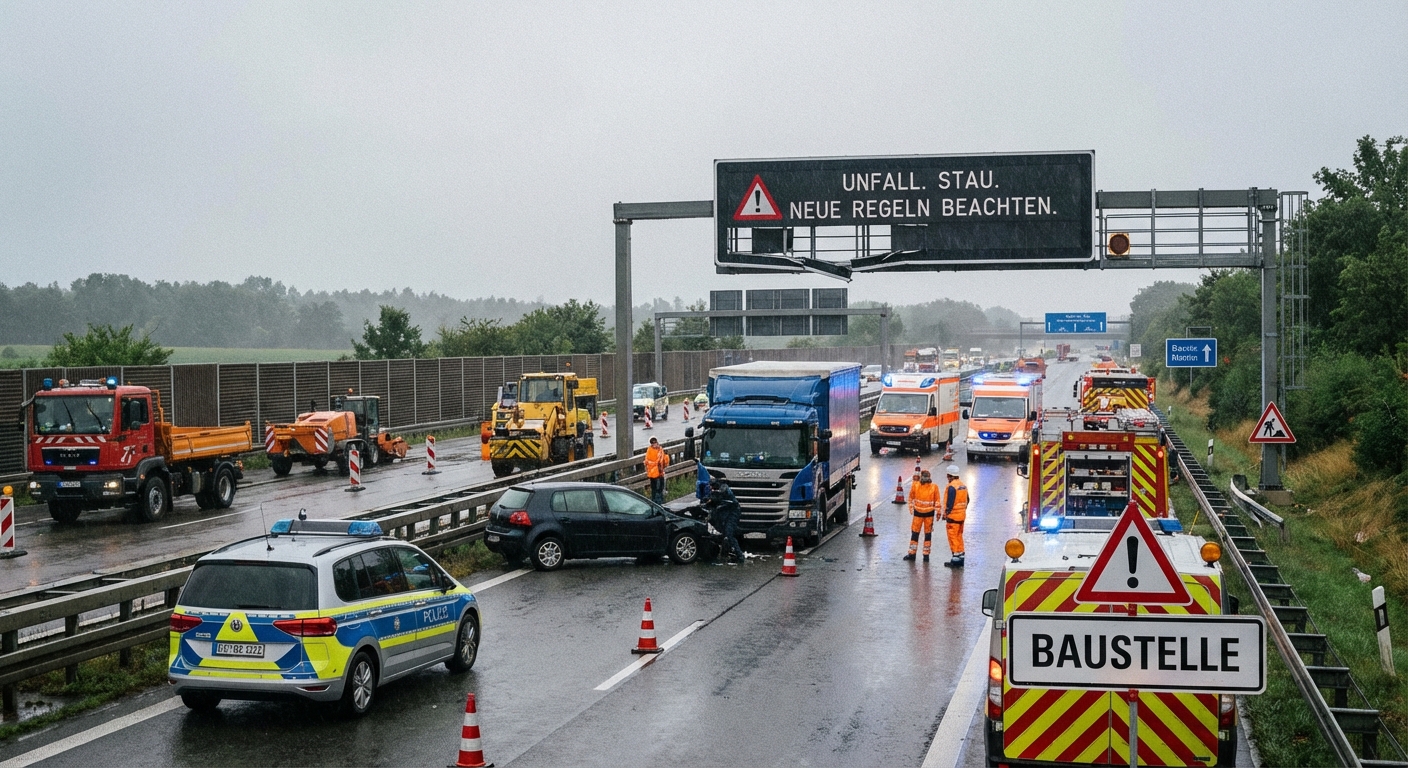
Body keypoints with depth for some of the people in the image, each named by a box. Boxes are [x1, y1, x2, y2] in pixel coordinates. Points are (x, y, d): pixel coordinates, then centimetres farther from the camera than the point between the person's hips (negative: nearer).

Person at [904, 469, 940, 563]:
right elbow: (911, 498, 6)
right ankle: (912, 554, 12)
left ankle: (926, 554, 14)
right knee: (915, 533, 4)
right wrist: (911, 508, 6)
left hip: (929, 513, -1)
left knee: (928, 533, 6)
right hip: (918, 512, 1)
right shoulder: (915, 486, -6)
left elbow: (937, 500, 1)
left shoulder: (934, 487, -7)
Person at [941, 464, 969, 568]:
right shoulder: (963, 485, 9)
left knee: (953, 537, -2)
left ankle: (956, 560, 0)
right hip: (962, 515, 9)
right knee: (959, 537, 17)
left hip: (953, 516, -8)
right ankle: (961, 556, 22)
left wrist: (946, 514, -12)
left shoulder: (951, 487, -18)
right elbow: (967, 500, 15)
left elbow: (950, 503, -21)